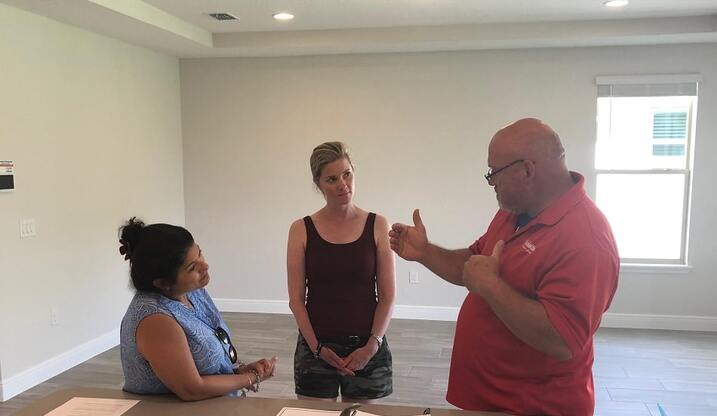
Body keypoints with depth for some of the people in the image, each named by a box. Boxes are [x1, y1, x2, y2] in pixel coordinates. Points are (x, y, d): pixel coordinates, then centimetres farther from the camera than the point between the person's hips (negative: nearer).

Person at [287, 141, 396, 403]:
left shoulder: (377, 226, -3)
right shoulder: (302, 230, -3)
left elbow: (388, 296, -3)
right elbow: (296, 299, -3)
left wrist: (372, 345, -10)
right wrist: (317, 347, -9)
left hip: (367, 347, 1)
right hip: (316, 347, 0)